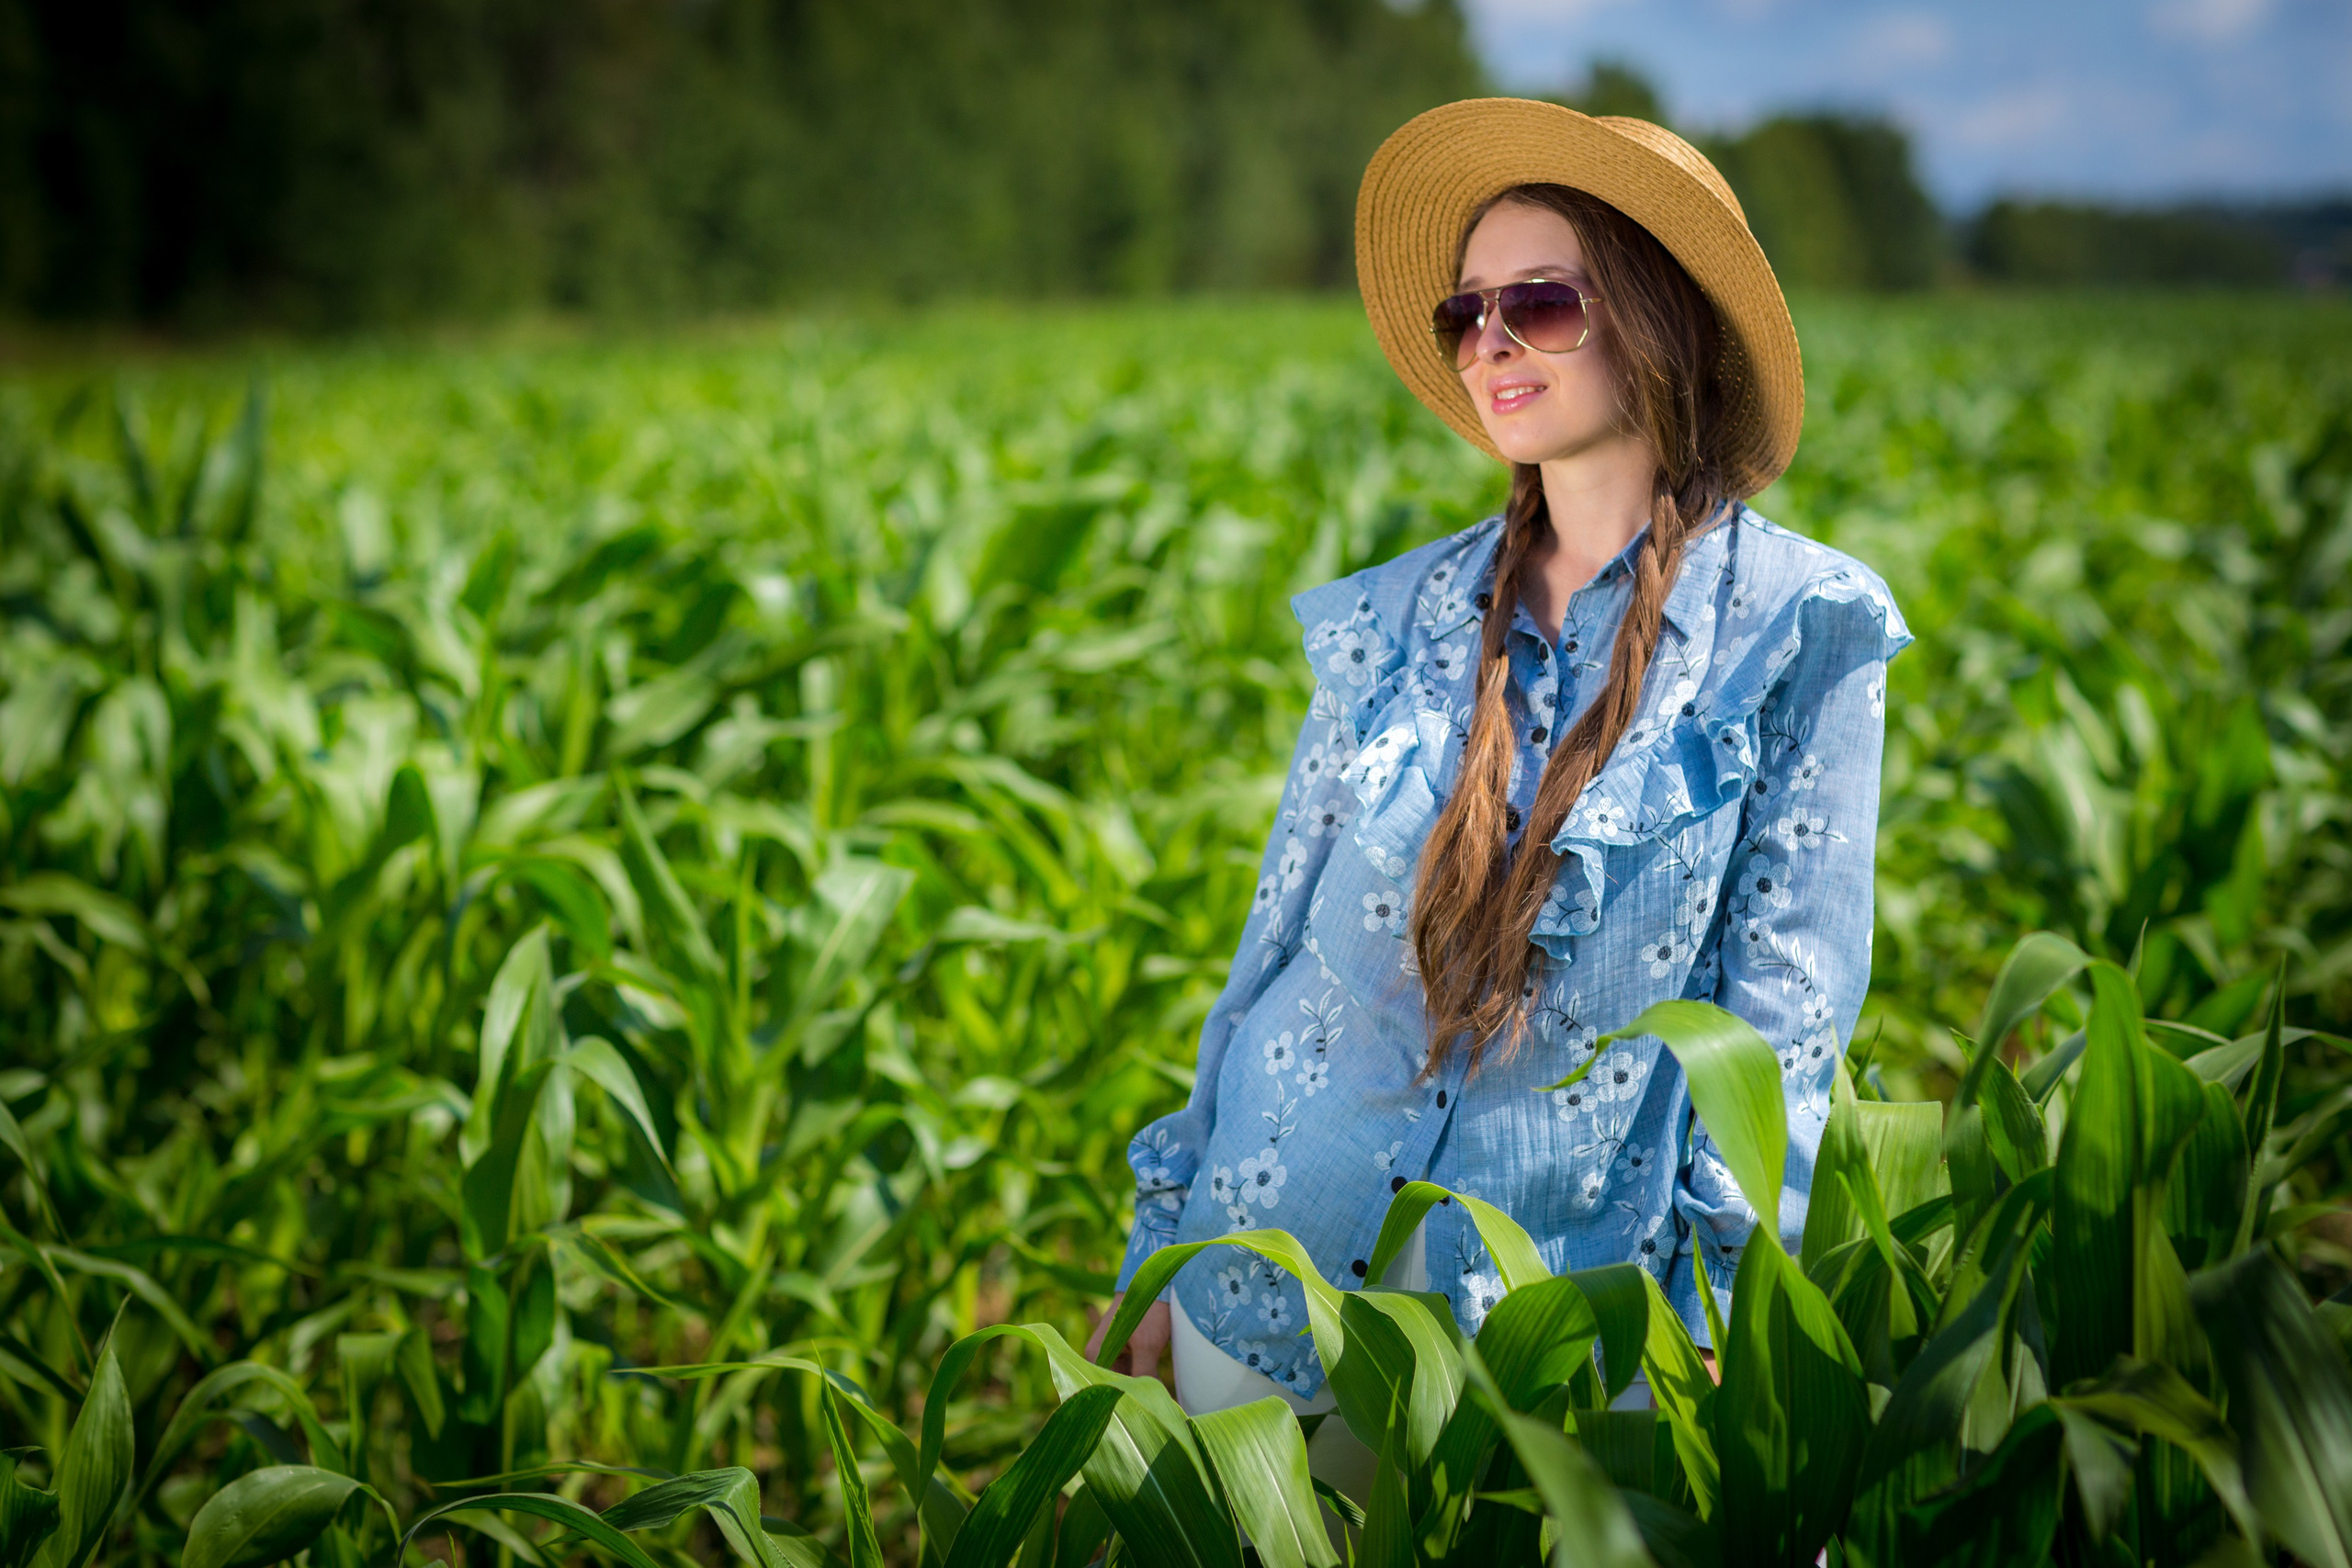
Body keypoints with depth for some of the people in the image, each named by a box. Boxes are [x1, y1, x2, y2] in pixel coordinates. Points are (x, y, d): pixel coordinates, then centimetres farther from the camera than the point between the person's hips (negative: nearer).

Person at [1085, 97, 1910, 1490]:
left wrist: (1721, 1332, -13)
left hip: (1552, 1331, -3)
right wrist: (1161, 1262, 9)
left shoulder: (1797, 629, -5)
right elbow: (1281, 940, 9)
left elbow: (1785, 1008, -7)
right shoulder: (1395, 621, 4)